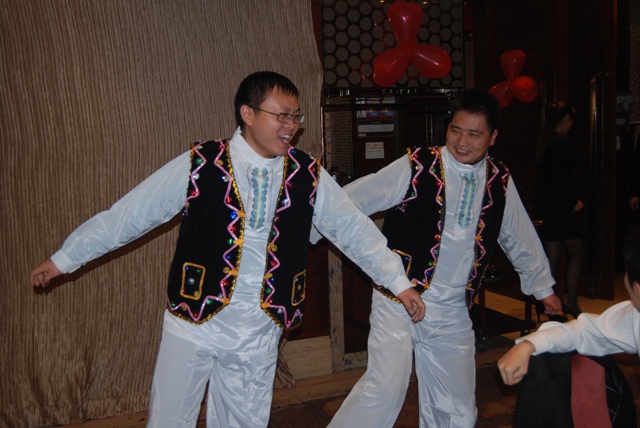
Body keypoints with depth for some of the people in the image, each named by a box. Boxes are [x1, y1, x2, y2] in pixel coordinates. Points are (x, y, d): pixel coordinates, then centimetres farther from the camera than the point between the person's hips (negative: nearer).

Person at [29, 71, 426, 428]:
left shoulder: (308, 175, -1)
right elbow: (129, 214, -4)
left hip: (258, 333, 2)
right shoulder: (199, 165, -9)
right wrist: (64, 258, 3)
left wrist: (400, 281, 4)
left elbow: (355, 229, 6)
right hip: (194, 323, -2)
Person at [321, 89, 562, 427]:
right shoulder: (416, 167, -9)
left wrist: (543, 287, 27)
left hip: (452, 313, 5)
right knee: (385, 389, -22)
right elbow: (349, 201, -7)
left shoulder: (500, 183, 6)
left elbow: (520, 239, 19)